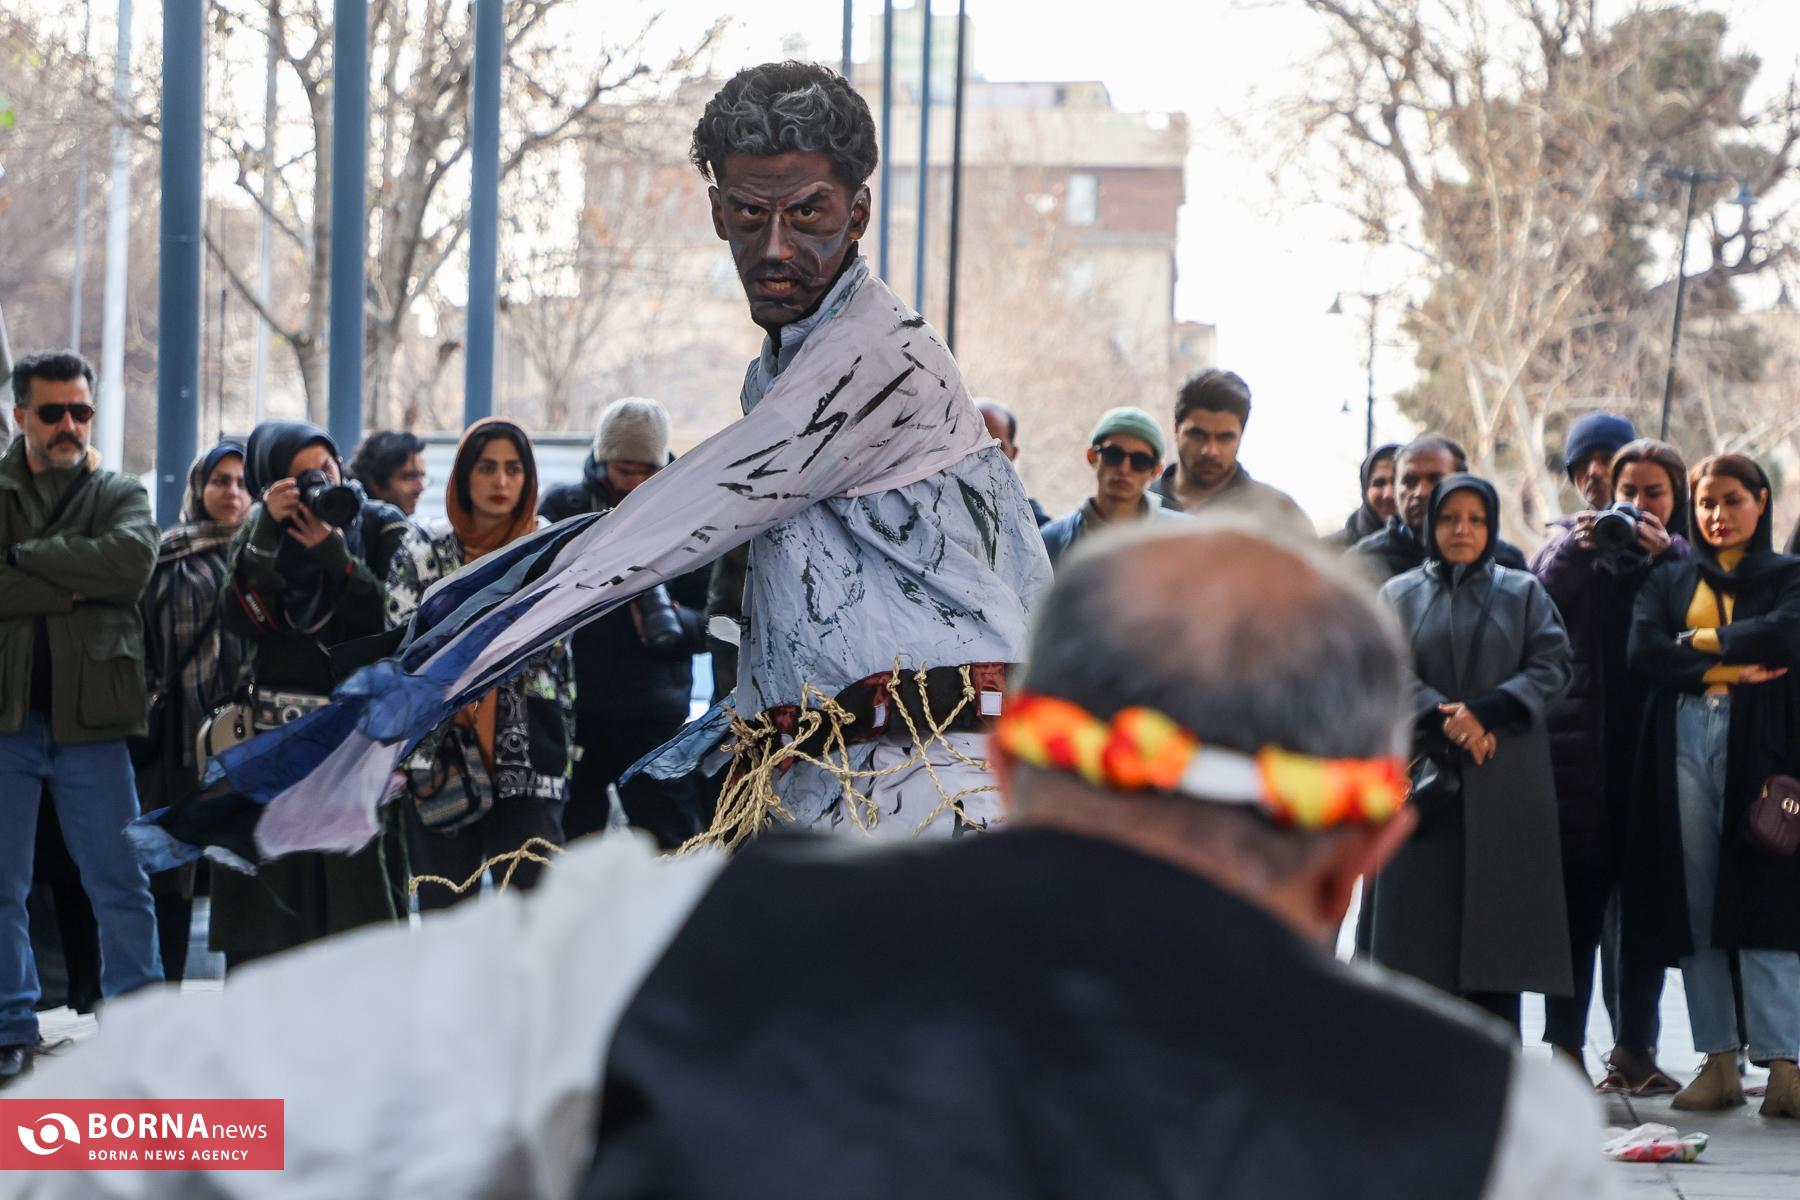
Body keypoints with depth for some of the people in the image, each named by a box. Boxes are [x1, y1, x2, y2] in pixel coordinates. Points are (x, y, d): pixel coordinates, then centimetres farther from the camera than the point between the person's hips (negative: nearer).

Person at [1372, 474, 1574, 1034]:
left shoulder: (1523, 593, 10)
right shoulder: (1399, 595, 10)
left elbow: (1552, 667, 0)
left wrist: (1485, 712, -13)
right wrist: (1445, 719, -15)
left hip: (1506, 781, 0)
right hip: (1423, 774, 0)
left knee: (1498, 916, -4)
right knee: (1423, 912, -4)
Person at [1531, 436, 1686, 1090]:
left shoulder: (1684, 559, 11)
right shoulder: (1571, 542, 11)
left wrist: (1661, 560, -14)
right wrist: (1575, 549, -15)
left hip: (1655, 741, 1)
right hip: (1583, 746, -1)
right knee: (1579, 890, -3)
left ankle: (1635, 1048, 7)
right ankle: (1565, 1046, 0)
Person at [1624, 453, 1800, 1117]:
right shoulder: (1669, 579, 18)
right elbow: (1643, 650, 0)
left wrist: (1701, 642, -2)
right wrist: (1731, 667, -8)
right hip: (1683, 743, 3)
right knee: (1694, 905, 0)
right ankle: (1719, 1062, 2)